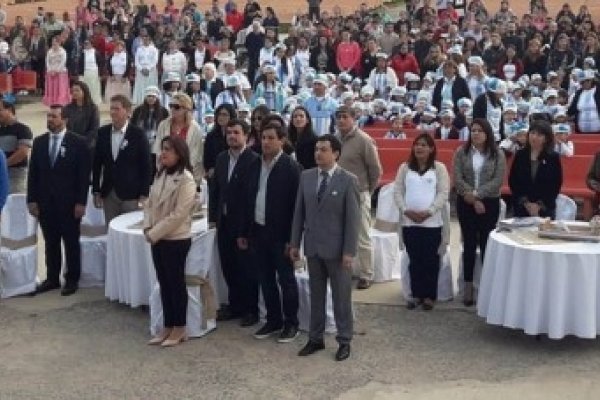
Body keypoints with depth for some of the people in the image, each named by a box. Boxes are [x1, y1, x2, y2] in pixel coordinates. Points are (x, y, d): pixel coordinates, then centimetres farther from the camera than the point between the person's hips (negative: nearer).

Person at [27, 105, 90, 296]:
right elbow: (33, 173, 8)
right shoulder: (39, 142, 7)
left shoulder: (78, 143, -6)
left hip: (69, 203, -4)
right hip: (45, 202, 4)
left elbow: (84, 175, -7)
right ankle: (52, 278, 19)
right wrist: (32, 199, 1)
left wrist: (81, 202, -12)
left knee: (71, 242, 6)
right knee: (51, 243, 10)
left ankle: (72, 279, 16)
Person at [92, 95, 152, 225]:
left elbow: (146, 166, -5)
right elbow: (97, 164, 10)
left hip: (131, 195, -3)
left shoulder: (138, 134, -6)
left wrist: (144, 195, -8)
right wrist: (96, 191, 6)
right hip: (108, 193, 4)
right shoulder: (102, 133, 5)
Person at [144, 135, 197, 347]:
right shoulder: (160, 175, 9)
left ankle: (179, 328, 14)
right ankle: (168, 327, 23)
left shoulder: (186, 179, -16)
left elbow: (178, 215, -20)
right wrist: (148, 228, -4)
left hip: (176, 240, -8)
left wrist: (155, 233, -16)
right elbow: (149, 204, 12)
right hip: (158, 239, 8)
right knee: (164, 283, 13)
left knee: (176, 283, 3)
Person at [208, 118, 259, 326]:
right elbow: (215, 188, 13)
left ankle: (251, 309, 17)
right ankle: (235, 305, 26)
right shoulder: (221, 158, 9)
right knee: (228, 266, 13)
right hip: (224, 222, 6)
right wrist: (213, 217, 8)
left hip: (244, 223, -6)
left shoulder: (254, 160, -13)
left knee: (247, 268, 4)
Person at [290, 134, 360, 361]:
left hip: (337, 248, -4)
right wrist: (294, 243, 6)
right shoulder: (306, 177, 4)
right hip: (312, 246, 4)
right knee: (316, 295, 13)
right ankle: (315, 338, 24)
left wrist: (349, 251, -13)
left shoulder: (348, 180, -9)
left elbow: (353, 218, -10)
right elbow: (299, 212, 8)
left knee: (341, 296, 6)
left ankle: (344, 341, 18)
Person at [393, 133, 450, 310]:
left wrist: (428, 212, -15)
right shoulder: (405, 168, 9)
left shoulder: (439, 168, 2)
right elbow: (398, 192, 5)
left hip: (432, 221, -2)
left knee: (430, 259, 3)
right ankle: (416, 294, 17)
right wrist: (406, 210, -10)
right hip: (409, 221, 2)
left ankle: (429, 295, 12)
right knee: (414, 259, 8)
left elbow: (443, 193, -4)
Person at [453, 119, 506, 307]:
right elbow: (457, 179, -5)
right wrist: (472, 198, -14)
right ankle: (468, 287, 10)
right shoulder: (461, 152, 2)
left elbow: (497, 181, -8)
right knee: (469, 244, 5)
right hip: (466, 204, 1)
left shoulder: (497, 155, 0)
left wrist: (477, 194, -17)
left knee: (486, 244, 2)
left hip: (489, 204, -1)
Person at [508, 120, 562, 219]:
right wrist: (526, 202, -7)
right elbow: (512, 181, 2)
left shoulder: (553, 158, -1)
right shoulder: (520, 155, 3)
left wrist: (540, 205, -10)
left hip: (545, 209, -1)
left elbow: (556, 186, -1)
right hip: (521, 208, 2)